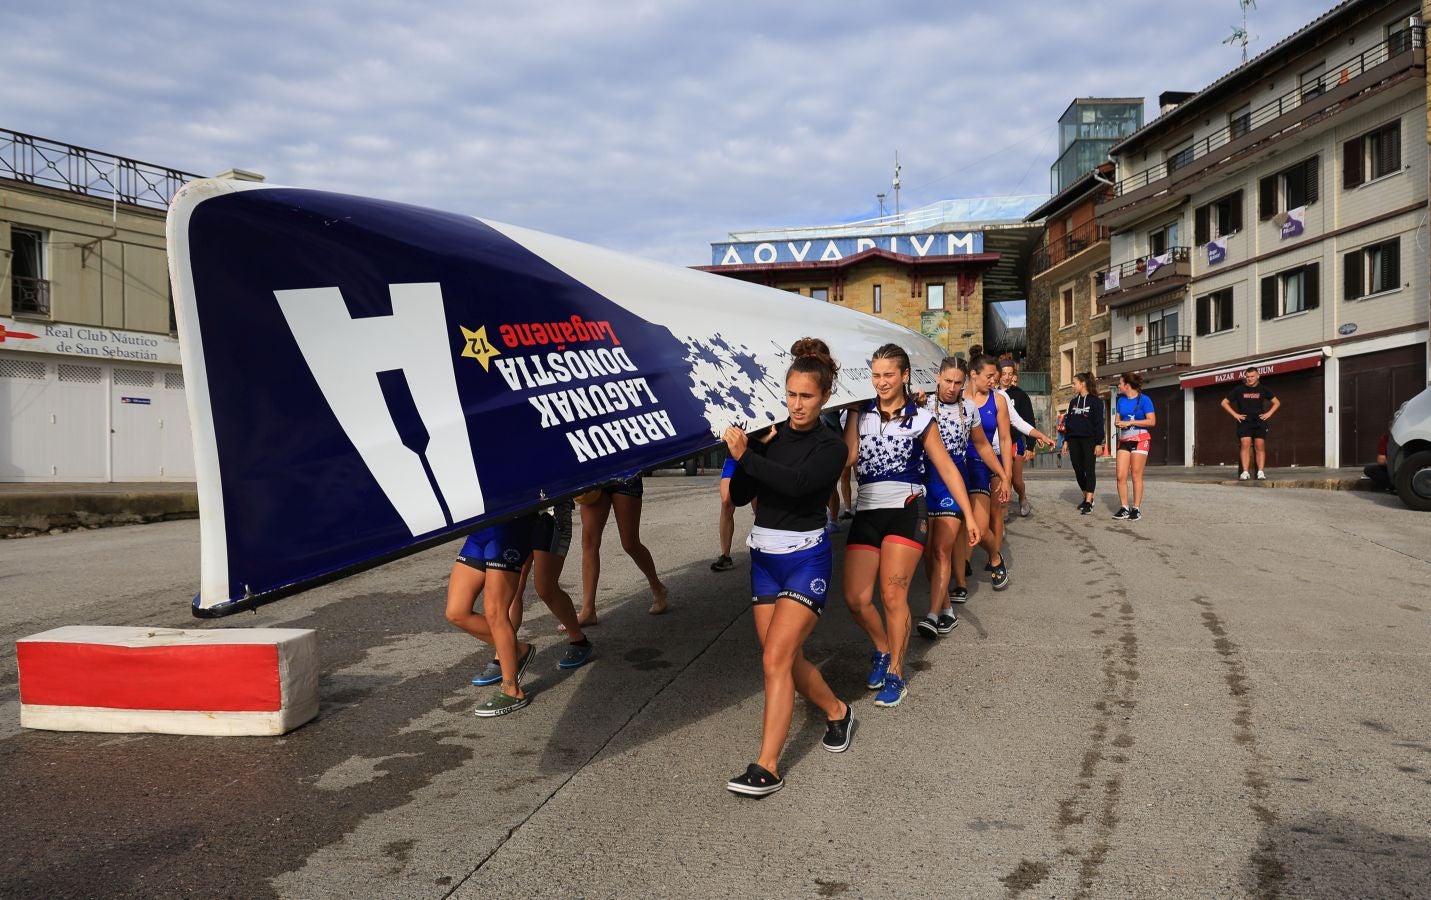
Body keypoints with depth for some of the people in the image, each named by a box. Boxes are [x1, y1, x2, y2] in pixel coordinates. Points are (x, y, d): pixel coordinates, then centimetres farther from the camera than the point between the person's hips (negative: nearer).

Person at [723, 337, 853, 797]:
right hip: (764, 557, 6)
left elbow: (798, 483, -28)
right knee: (785, 658, 11)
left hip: (805, 558, -6)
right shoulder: (771, 435, 4)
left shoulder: (830, 446, -8)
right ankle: (837, 711, 38)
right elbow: (739, 496, 0)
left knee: (776, 658, -13)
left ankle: (766, 768, -6)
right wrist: (747, 452, -14)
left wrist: (746, 457, -34)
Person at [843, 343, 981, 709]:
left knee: (893, 595, -8)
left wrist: (969, 515, 4)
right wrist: (853, 414, -7)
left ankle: (895, 673, 10)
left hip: (906, 511, -3)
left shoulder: (920, 418, 3)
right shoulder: (860, 412, 8)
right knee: (855, 598, -2)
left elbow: (947, 468, 6)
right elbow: (848, 457, -8)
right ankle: (882, 650, 27)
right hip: (866, 512, 3)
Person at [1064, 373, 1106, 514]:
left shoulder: (1095, 401, -3)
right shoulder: (1073, 402, 14)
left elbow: (1099, 423, -6)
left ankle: (1088, 503, -9)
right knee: (1078, 470, 6)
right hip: (1074, 440, 6)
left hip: (1089, 439, -6)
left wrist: (1099, 443, -12)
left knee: (1089, 470, -6)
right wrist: (1066, 441, 12)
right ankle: (1086, 498, 20)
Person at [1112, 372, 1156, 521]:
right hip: (1124, 440, 5)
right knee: (1121, 476, -3)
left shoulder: (1144, 400, -6)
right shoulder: (1121, 400, 12)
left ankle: (1136, 509, 4)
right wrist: (1119, 423, -5)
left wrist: (1130, 422, -15)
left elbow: (1152, 421, -11)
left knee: (1136, 475, -3)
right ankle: (1124, 508, 5)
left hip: (1139, 440, -5)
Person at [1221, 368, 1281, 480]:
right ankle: (1245, 472, -20)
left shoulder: (1263, 389, 10)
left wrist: (1268, 413, 6)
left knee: (1260, 447, -7)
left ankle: (1261, 472, -9)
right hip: (1244, 422, -1)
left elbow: (1277, 403, 21)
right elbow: (1224, 402, 10)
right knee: (1245, 445, -16)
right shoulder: (1239, 390, 6)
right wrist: (1235, 414, 1)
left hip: (1259, 422, 2)